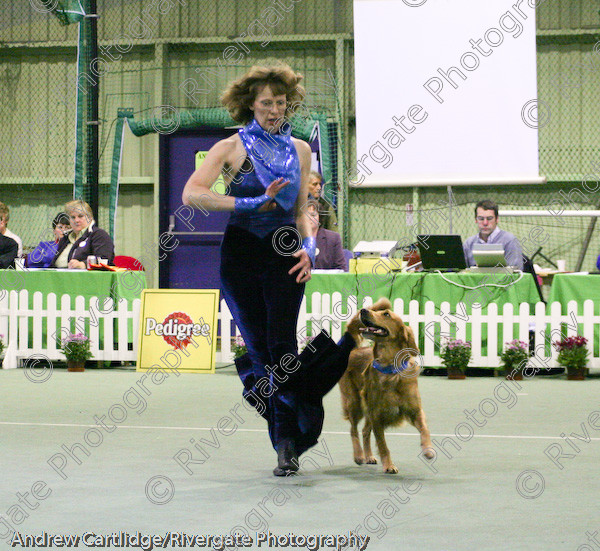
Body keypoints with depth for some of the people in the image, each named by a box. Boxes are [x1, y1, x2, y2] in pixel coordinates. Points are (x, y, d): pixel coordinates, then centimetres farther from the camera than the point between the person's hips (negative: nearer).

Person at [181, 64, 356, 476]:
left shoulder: (299, 150, 12)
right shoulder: (232, 148, 0)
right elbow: (191, 195, -14)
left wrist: (309, 247, -1)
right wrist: (252, 203, -20)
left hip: (285, 255, 1)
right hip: (242, 256, -1)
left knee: (282, 344, -13)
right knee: (259, 349, 1)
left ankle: (288, 441, -6)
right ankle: (287, 444, 14)